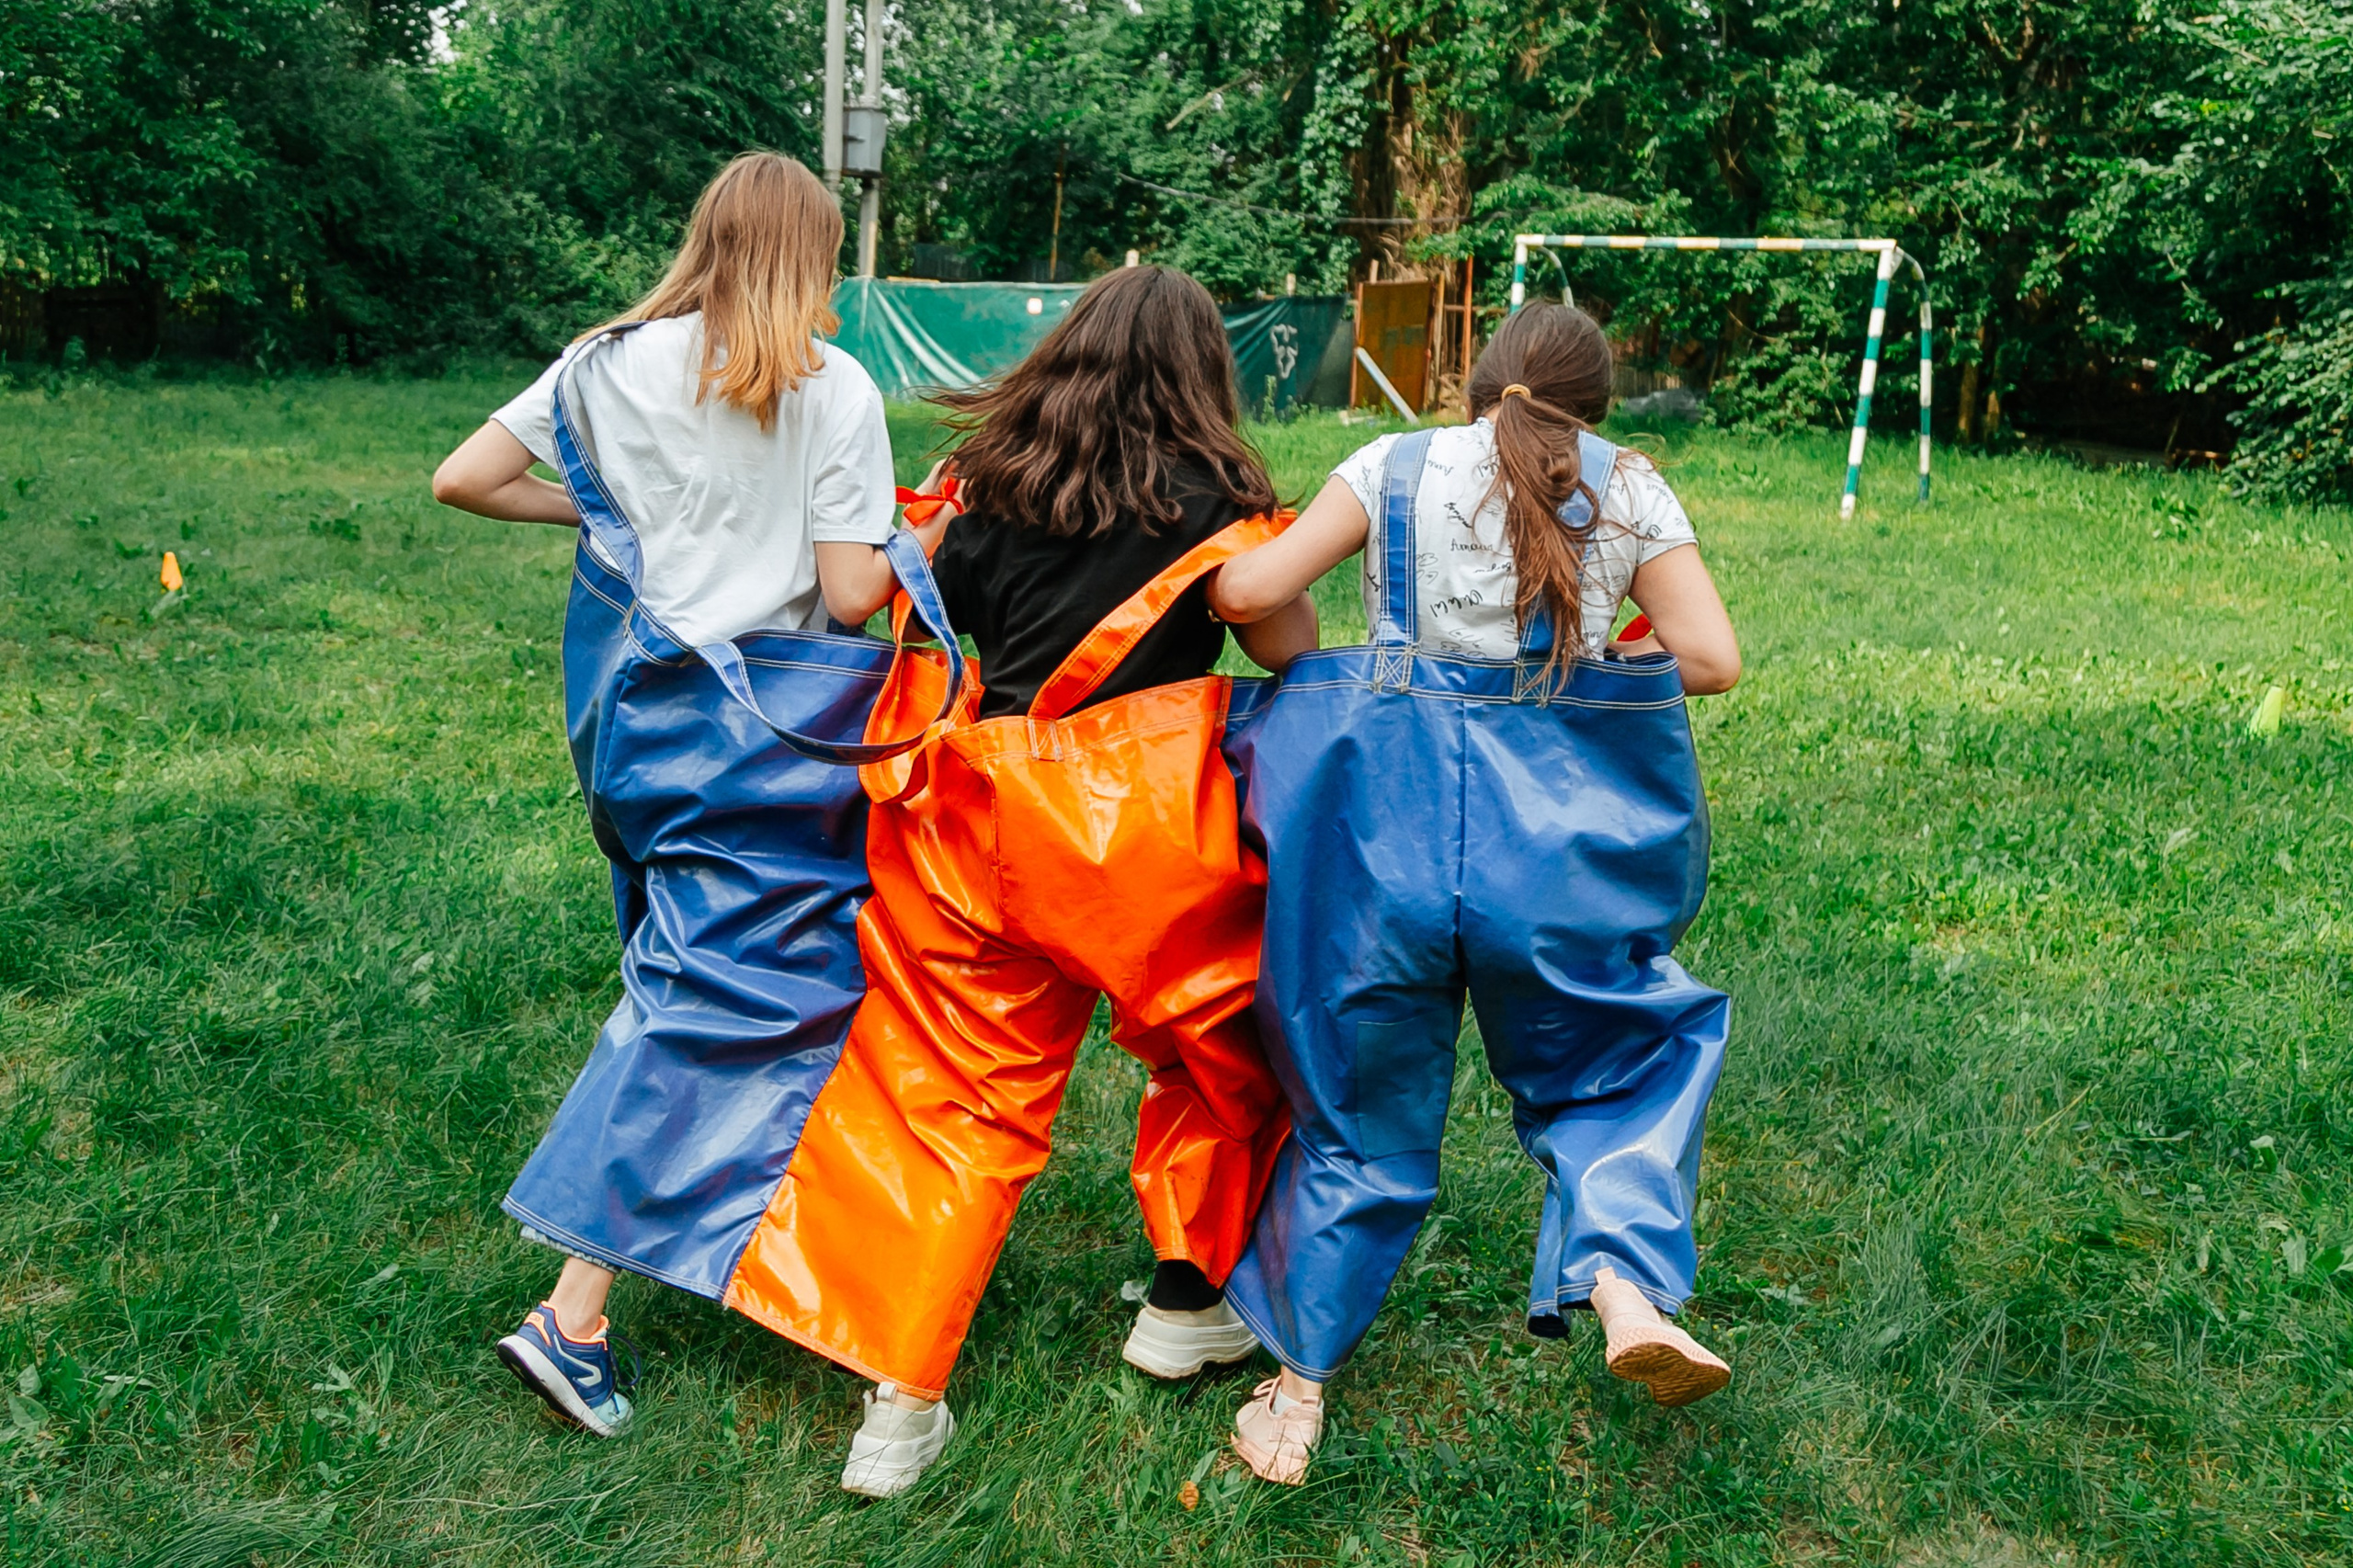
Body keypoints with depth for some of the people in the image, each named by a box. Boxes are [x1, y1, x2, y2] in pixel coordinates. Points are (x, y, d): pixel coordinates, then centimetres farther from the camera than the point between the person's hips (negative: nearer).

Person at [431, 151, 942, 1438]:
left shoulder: (610, 364, 3)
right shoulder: (834, 388, -8)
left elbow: (458, 479, 3)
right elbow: (852, 595, -12)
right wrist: (918, 545, 9)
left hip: (642, 705, 6)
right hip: (772, 723, -5)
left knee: (690, 962, 21)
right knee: (718, 993, -1)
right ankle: (573, 1313, -2)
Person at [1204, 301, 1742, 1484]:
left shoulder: (1397, 466, 4)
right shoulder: (1632, 491, 6)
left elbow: (1247, 592, -3)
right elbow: (1712, 658, 0)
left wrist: (1299, 659, 17)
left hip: (1388, 815, 1)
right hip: (1555, 835, 0)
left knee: (1361, 1099, 14)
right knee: (1621, 1054, 24)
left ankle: (1299, 1384, 23)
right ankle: (1626, 1284, 4)